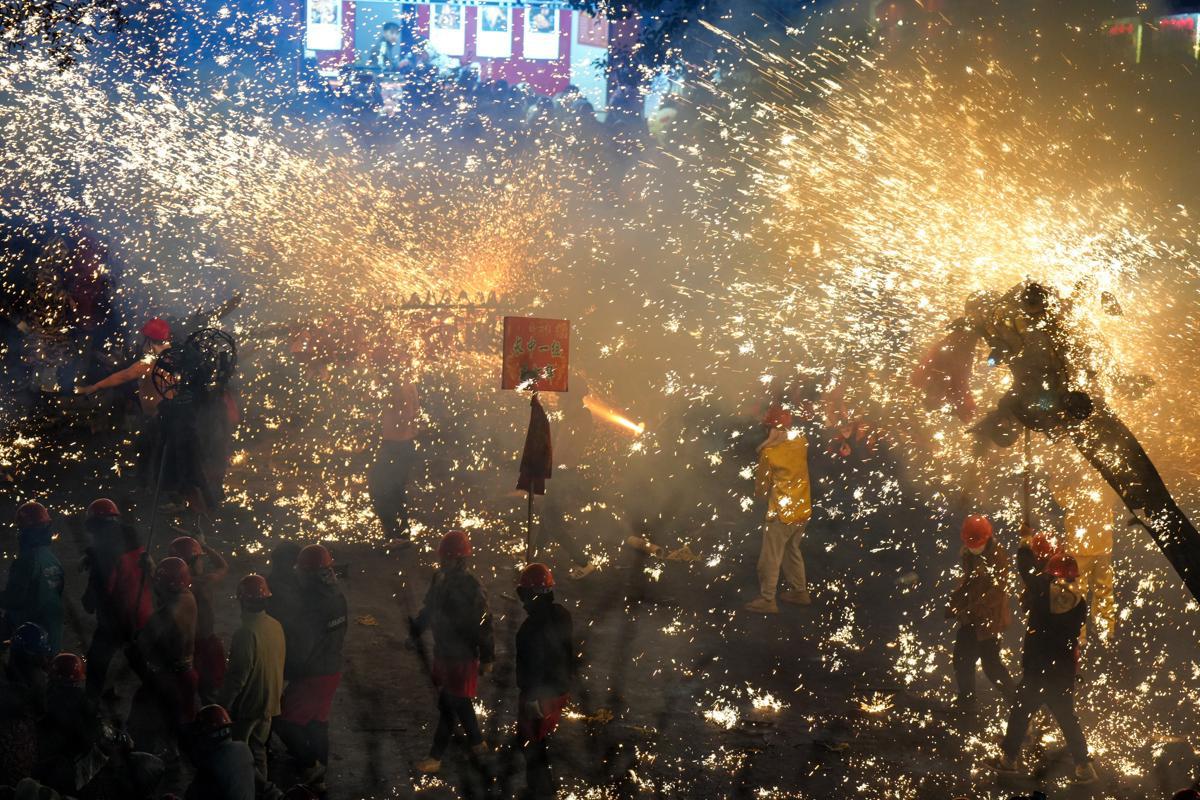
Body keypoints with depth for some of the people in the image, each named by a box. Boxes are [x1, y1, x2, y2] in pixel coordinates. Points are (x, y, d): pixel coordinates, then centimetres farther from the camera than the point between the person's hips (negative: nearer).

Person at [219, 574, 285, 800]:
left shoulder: (246, 633, -26)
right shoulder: (276, 627, -2)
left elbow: (238, 675, -23)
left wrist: (224, 705, -13)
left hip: (247, 705, -7)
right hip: (269, 702, 8)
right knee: (258, 749, 21)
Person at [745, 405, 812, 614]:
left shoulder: (769, 453, -18)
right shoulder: (801, 442, -4)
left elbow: (762, 487, -8)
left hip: (781, 513, -7)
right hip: (802, 509, 7)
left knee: (771, 558, 3)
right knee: (792, 551, 24)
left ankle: (767, 600, 8)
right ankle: (799, 591, 31)